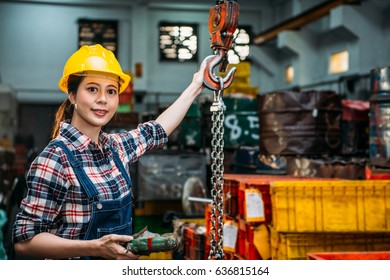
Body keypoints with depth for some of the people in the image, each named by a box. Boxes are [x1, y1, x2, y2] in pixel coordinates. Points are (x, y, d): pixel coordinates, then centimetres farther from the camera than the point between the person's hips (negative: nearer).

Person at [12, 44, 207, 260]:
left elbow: (156, 130, 19)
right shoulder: (56, 159, -21)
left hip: (118, 263, 7)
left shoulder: (115, 147, -1)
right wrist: (96, 248, -31)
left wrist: (194, 87, 22)